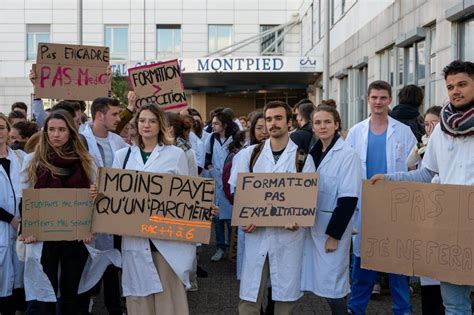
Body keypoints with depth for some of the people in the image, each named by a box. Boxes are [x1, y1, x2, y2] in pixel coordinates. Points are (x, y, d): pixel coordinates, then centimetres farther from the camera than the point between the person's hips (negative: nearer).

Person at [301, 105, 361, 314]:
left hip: (333, 228, -6)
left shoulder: (347, 155, -11)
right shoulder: (313, 153, 9)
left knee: (333, 283, -2)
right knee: (322, 281, 10)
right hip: (312, 226, 6)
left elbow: (349, 199, -16)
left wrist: (334, 234, -17)